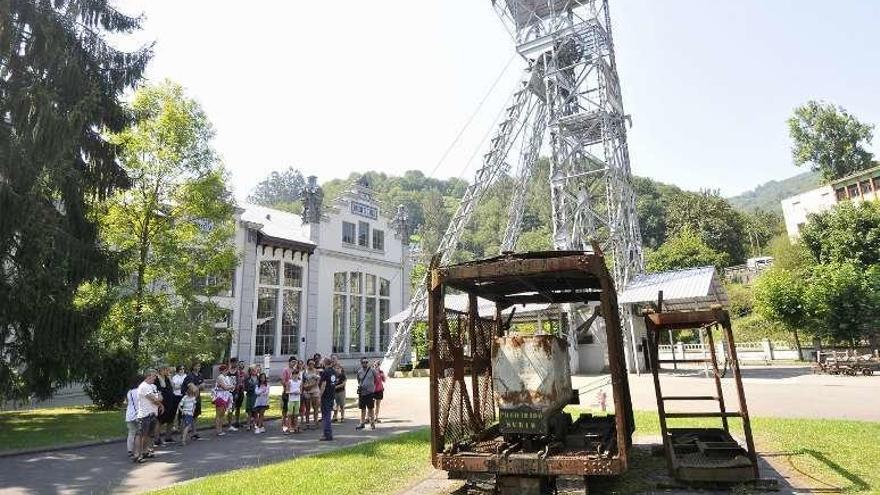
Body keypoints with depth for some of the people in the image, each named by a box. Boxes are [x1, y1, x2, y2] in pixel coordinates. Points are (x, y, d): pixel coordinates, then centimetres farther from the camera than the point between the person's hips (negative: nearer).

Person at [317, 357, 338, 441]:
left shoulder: (325, 372, -15)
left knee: (325, 415, -2)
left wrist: (320, 395, -14)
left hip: (326, 396, -8)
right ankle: (329, 434, 23)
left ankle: (328, 435, -2)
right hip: (332, 395, 8)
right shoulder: (334, 371, 9)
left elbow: (323, 385, -19)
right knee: (328, 414, 17)